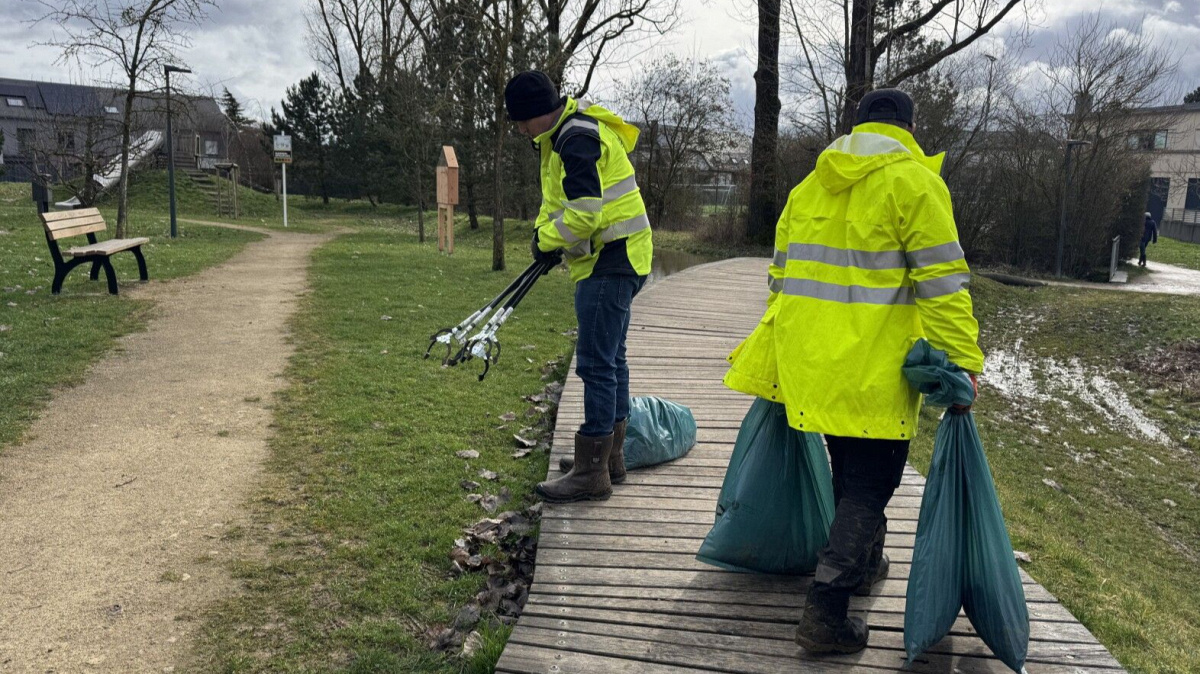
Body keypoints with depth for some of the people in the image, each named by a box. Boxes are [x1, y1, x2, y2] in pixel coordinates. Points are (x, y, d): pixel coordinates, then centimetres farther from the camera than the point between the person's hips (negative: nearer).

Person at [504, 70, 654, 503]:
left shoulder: (579, 139, -19)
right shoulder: (563, 135, 15)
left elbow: (585, 212, -26)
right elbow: (559, 197, 25)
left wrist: (548, 240, -10)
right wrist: (545, 230, 6)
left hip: (610, 260, -11)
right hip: (612, 260, 11)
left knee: (597, 364, -9)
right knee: (611, 358, 17)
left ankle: (591, 473, -3)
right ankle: (611, 457, 29)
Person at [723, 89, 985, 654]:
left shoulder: (810, 185, 15)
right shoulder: (914, 182, -6)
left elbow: (782, 275, 19)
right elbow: (942, 283, -12)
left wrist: (781, 352, 27)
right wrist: (962, 362, -10)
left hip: (809, 354, 7)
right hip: (873, 364, -6)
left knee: (848, 468, 23)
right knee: (870, 481, 2)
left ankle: (864, 564, 41)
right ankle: (825, 612, -2)